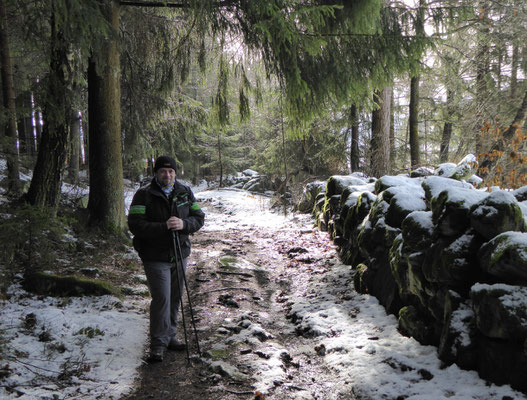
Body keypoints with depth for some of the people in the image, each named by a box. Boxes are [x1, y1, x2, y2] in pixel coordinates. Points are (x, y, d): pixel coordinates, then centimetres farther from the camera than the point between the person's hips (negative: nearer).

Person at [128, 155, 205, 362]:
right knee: (161, 299, -9)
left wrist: (183, 224, -17)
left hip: (180, 253, 5)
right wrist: (163, 227, -26)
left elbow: (199, 218, 4)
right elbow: (135, 225, -16)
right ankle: (158, 344, 5)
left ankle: (170, 336, 30)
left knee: (175, 298, 14)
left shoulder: (185, 192, 6)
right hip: (155, 257, -5)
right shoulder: (143, 194, -8)